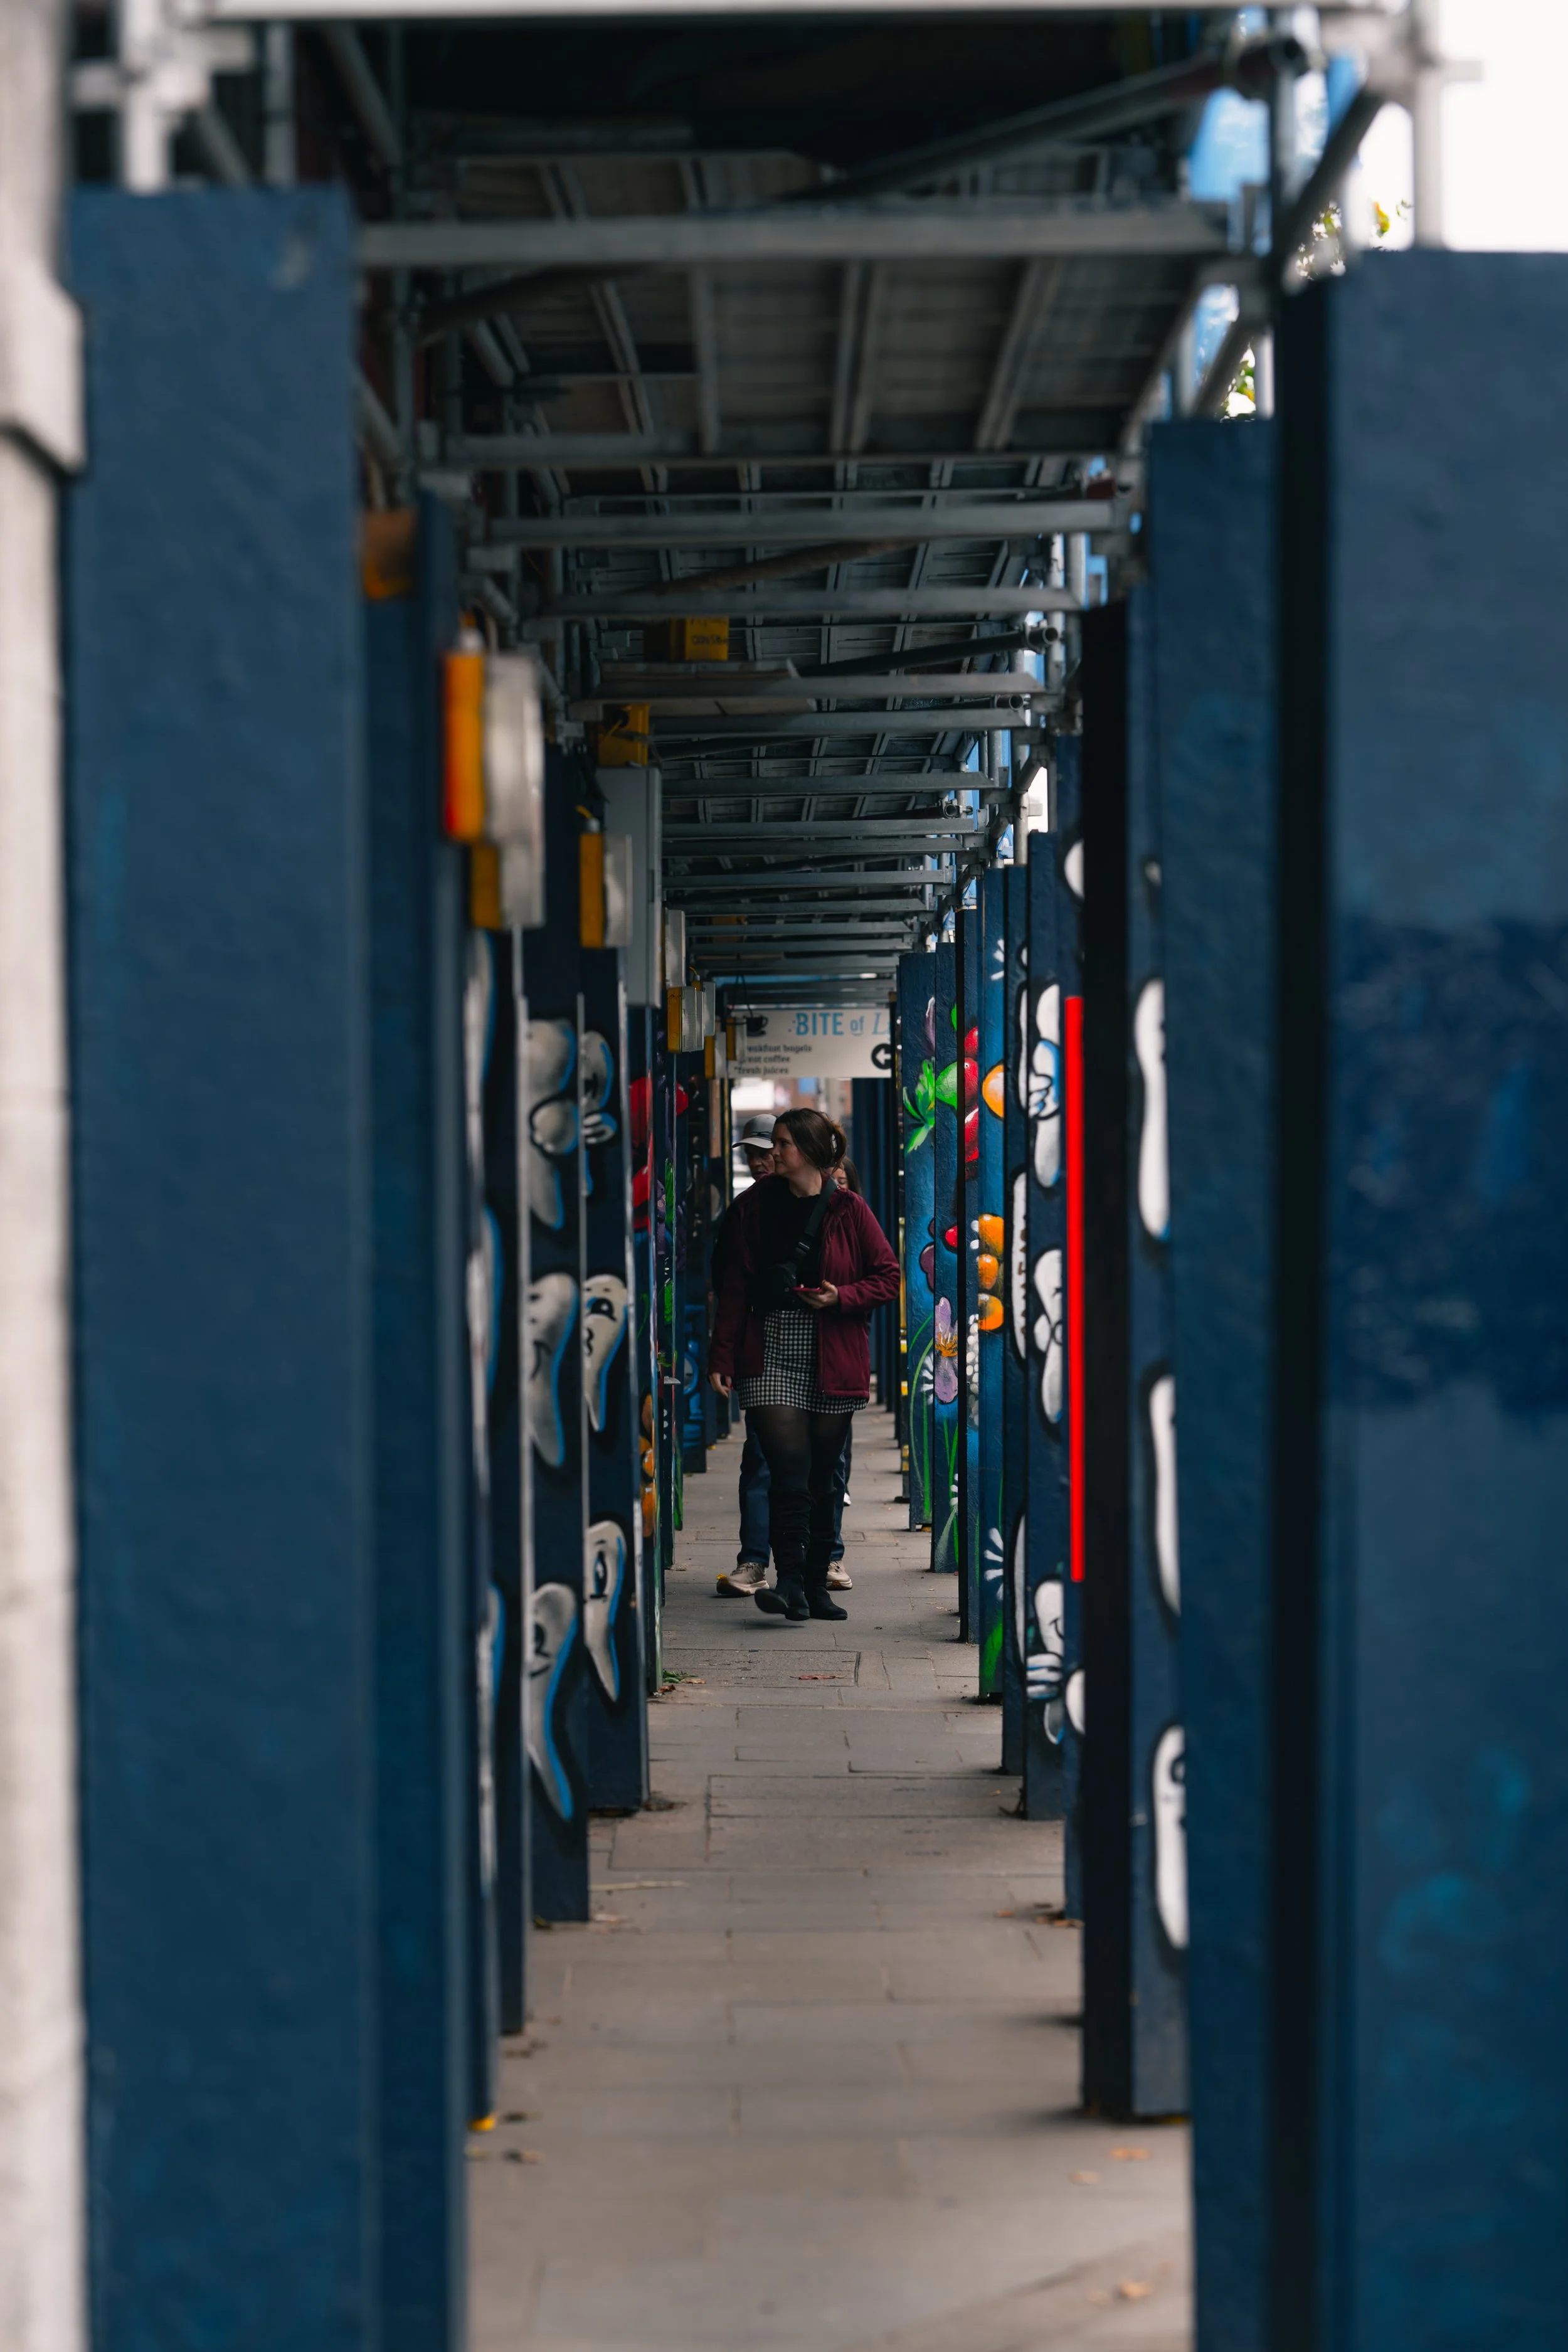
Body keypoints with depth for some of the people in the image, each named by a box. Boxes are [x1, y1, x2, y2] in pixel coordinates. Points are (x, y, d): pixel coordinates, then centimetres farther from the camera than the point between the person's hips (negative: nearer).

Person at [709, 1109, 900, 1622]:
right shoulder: (757, 1205, 5)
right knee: (790, 1475, -11)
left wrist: (841, 1297, -13)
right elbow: (735, 1285, 6)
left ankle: (817, 1586, 15)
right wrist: (722, 1358, 1)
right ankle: (791, 1584, -16)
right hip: (770, 1356, 0)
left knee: (821, 1479, 7)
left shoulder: (848, 1210, 0)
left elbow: (889, 1276, 4)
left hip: (831, 1363, 0)